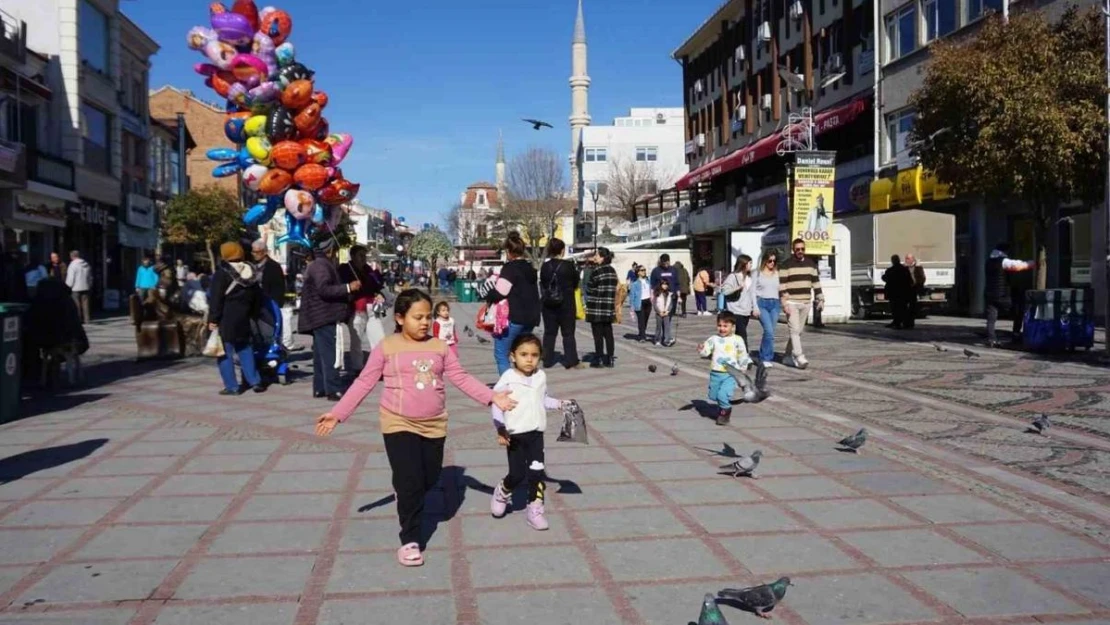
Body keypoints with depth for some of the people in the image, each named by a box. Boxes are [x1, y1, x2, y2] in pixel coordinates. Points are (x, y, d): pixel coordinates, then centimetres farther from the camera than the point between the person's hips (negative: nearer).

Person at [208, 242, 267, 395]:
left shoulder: (222, 273, -11)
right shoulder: (251, 272, 10)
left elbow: (216, 299, -14)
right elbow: (257, 297, 16)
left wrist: (213, 319, -12)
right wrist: (253, 315, 21)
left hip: (225, 320, -6)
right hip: (243, 319, 6)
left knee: (224, 353, -1)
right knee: (245, 350, 16)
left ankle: (232, 386, -3)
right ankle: (255, 381, 13)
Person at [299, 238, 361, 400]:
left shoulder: (316, 265, 20)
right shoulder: (321, 265, -14)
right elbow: (324, 289, -26)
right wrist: (348, 288, -26)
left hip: (319, 317, 11)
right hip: (324, 317, -11)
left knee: (321, 354, 12)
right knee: (329, 355, -11)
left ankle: (319, 388, 15)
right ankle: (332, 390, -13)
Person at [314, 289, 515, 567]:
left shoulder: (439, 347, 3)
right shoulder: (386, 347, -7)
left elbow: (461, 378, 3)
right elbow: (364, 383, -6)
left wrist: (493, 397, -6)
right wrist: (337, 413, -11)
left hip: (433, 426, 4)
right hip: (399, 425, -4)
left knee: (429, 480, 15)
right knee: (410, 483, -7)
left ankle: (405, 493, 49)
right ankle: (410, 540, 8)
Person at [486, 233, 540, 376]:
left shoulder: (510, 268, -11)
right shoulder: (530, 269, 16)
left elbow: (499, 293, -18)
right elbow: (537, 294, 24)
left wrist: (488, 297, 0)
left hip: (513, 317, -8)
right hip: (530, 317, 8)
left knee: (501, 354, -3)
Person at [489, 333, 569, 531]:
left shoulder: (541, 377, 3)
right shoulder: (508, 378, -12)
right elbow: (497, 404, -11)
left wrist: (559, 404, 8)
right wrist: (500, 429, -17)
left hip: (536, 434, 4)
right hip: (515, 435, -4)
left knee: (536, 473, 2)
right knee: (517, 474, -1)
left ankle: (534, 509, 15)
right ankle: (502, 492, 31)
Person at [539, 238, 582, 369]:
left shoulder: (545, 266, -3)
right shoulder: (568, 265, -11)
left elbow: (542, 284, 6)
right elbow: (576, 284, 1)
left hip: (548, 303, 3)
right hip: (566, 303, -3)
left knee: (549, 332, 10)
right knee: (568, 333, 4)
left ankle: (548, 360, 11)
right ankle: (571, 361, 3)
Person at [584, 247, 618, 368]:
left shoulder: (596, 271, -13)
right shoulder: (612, 271, 8)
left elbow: (589, 289, -9)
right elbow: (614, 289, 9)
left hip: (596, 308, -6)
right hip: (609, 308, 6)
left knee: (598, 334, -1)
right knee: (608, 333, 10)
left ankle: (598, 359, 2)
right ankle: (609, 359, 13)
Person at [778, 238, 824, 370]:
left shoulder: (811, 263, 10)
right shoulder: (786, 265, -6)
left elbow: (816, 282, 15)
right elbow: (782, 285, -9)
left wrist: (820, 299, 9)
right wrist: (784, 303, -16)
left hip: (806, 303, 5)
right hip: (792, 303, -5)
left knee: (798, 331, 10)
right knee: (794, 330, -11)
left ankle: (788, 355, 21)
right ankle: (799, 357, -14)